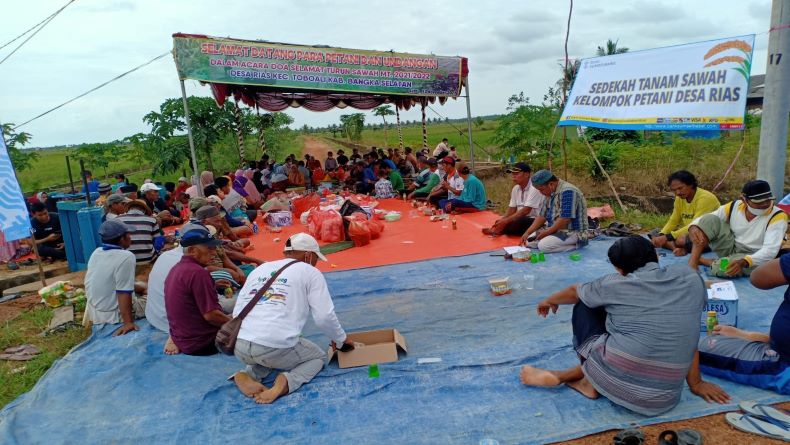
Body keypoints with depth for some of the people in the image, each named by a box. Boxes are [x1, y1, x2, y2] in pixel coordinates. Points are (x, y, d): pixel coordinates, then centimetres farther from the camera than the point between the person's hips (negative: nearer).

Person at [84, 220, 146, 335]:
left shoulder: (96, 252, 0)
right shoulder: (126, 257, -23)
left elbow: (89, 284, 13)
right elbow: (124, 293, -27)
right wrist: (128, 322, -25)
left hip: (93, 311, 8)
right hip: (114, 315, -8)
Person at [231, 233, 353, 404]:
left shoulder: (259, 269, 21)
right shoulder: (310, 272, 7)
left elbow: (237, 312, 17)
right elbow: (324, 317, 3)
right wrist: (341, 338, 22)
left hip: (240, 347, 5)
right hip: (276, 347, -5)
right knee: (319, 356, 23)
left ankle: (247, 375, 7)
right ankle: (286, 382, -6)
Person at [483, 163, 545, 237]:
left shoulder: (534, 188, -18)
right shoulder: (515, 189, 8)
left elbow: (526, 211, -24)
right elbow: (512, 209, 7)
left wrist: (505, 221, -27)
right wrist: (502, 220, -13)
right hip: (521, 220, 7)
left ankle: (496, 231, -12)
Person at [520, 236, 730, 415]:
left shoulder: (617, 283, 0)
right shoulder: (691, 276, 8)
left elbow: (574, 292, 19)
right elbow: (688, 332, 15)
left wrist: (549, 301, 39)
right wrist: (696, 383, 23)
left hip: (615, 381, -4)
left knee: (585, 305, 18)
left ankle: (591, 381, 18)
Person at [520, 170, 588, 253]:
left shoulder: (567, 191, -21)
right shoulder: (551, 193, 10)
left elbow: (565, 219, -27)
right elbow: (542, 216, 11)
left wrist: (547, 232, -17)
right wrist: (527, 232, 0)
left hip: (574, 233, -10)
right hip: (557, 231, 10)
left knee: (543, 245, -28)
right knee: (529, 241, 3)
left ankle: (576, 245, -9)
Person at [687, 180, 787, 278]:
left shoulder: (778, 216, -17)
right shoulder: (735, 206, -6)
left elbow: (770, 250, -27)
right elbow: (705, 220, -3)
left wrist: (744, 262, -46)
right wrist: (693, 227, -30)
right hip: (730, 248, 4)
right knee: (709, 219, -20)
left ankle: (700, 260, -15)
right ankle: (692, 262, -26)